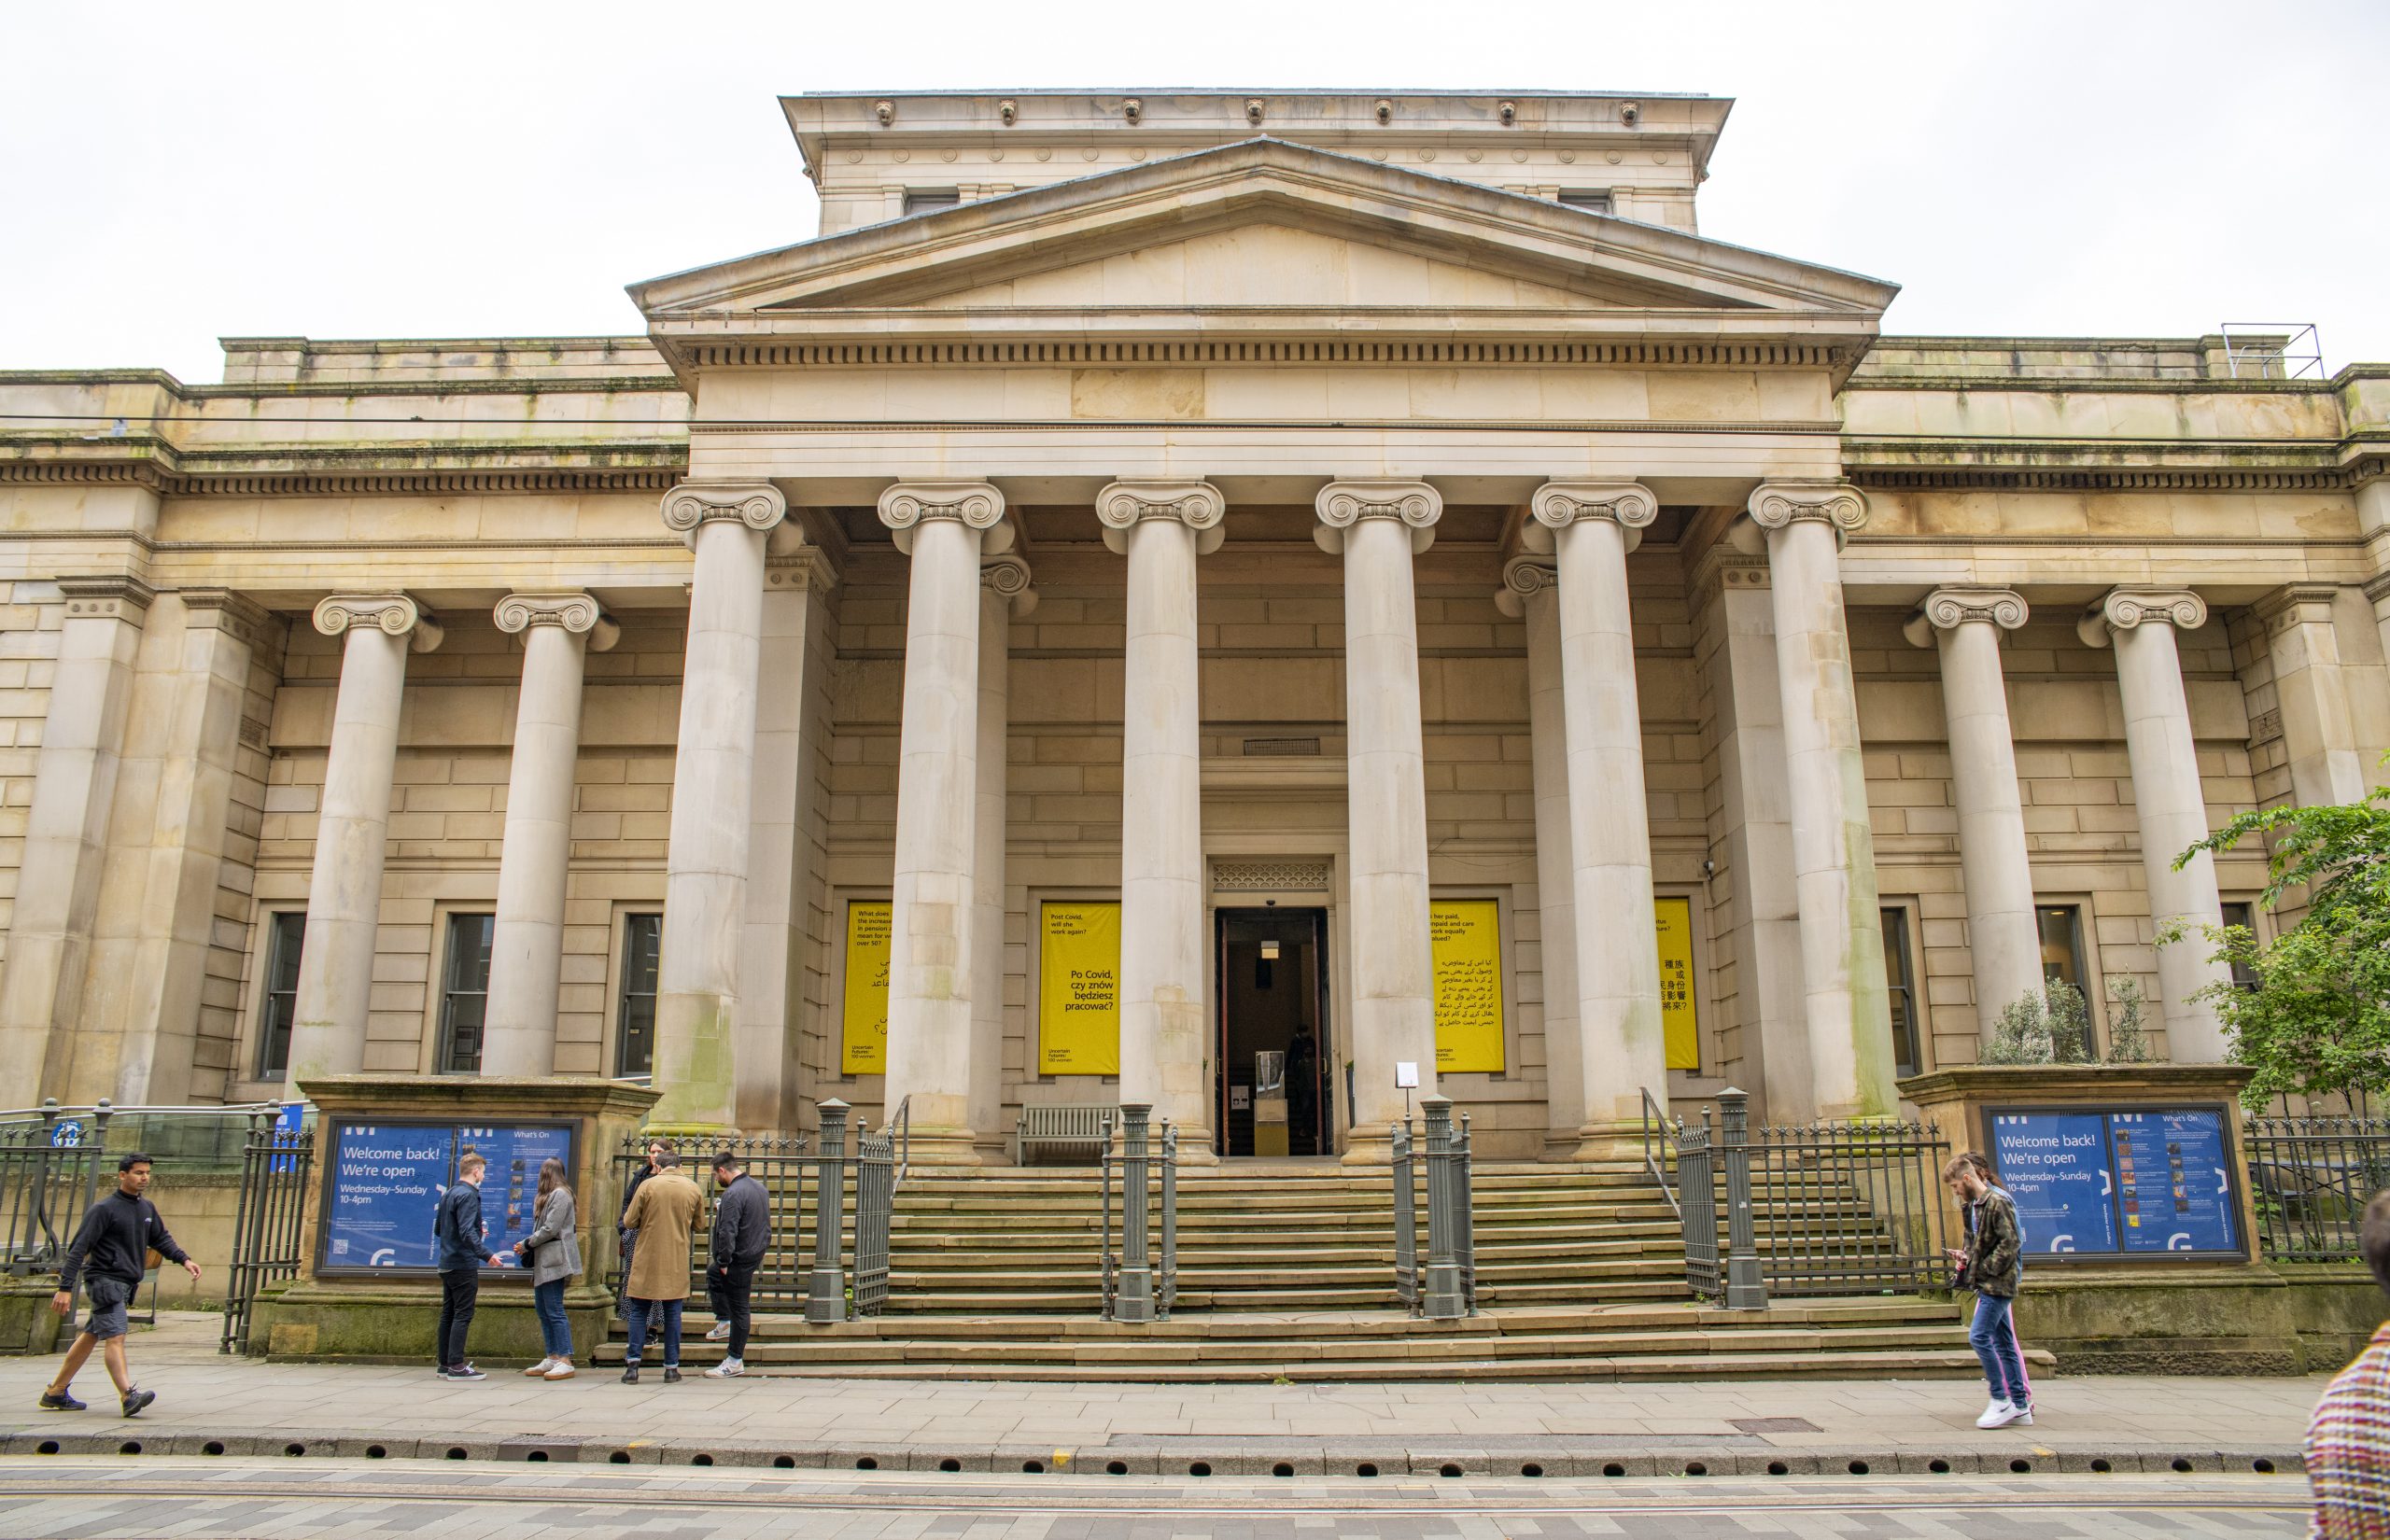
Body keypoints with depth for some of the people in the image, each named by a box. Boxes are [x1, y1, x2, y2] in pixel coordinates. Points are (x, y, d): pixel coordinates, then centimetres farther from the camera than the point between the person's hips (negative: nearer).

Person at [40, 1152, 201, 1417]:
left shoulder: (147, 1208, 12)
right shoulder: (104, 1209, -10)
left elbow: (161, 1239, 23)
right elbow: (79, 1248, -12)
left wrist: (183, 1260, 9)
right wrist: (66, 1288, -18)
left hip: (126, 1284, 8)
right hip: (104, 1279, -8)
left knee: (91, 1337, 15)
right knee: (114, 1337, -16)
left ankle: (55, 1393, 26)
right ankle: (129, 1395, -26)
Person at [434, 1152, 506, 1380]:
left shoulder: (447, 1194, 14)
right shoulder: (468, 1195, -14)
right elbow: (467, 1233, -24)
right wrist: (487, 1255, -30)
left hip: (447, 1264, 9)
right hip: (464, 1265, -9)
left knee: (448, 1314, 12)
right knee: (463, 1315, -6)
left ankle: (445, 1364, 16)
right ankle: (456, 1366, -7)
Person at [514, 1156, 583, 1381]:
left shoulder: (560, 1195, -11)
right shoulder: (546, 1196, 17)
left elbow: (550, 1230, -16)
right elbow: (541, 1228, 15)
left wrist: (526, 1244, -6)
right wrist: (528, 1246, 0)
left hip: (554, 1261, -9)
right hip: (543, 1261, 9)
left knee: (554, 1311, -9)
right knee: (543, 1310, 11)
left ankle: (565, 1362, -8)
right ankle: (552, 1358, 17)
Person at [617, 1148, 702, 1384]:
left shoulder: (647, 1185, -7)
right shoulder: (694, 1189, 0)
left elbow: (629, 1222, -4)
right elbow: (697, 1225, 10)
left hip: (647, 1261, -1)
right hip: (677, 1262, 2)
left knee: (639, 1312, 9)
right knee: (672, 1314, 8)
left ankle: (632, 1364, 1)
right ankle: (672, 1367, 9)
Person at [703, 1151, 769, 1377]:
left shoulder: (733, 1194, -23)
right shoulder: (759, 1187, 8)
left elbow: (728, 1233, -26)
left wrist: (724, 1262, -15)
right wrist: (722, 1210, 18)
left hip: (741, 1258, -10)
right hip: (757, 1251, 10)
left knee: (739, 1309, -1)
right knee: (713, 1274, 30)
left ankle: (735, 1362, 8)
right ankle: (724, 1322, 36)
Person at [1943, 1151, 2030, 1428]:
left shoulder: (1997, 1202, -14)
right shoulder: (1975, 1205, 15)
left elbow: (2010, 1244, -19)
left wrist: (1983, 1269, -16)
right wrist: (1967, 1257, 6)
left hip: (1998, 1283, -10)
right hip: (1987, 1284, 10)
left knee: (1978, 1336, -14)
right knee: (2003, 1342, 10)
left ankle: (2001, 1400, -7)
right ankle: (2021, 1406, 14)